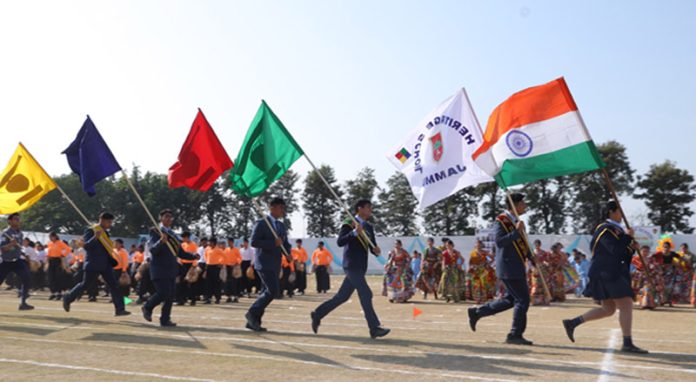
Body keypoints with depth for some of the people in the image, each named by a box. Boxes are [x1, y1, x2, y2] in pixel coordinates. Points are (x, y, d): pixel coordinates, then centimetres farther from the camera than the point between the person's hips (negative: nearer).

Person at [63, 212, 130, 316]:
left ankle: (120, 309, -5)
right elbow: (86, 246, -20)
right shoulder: (91, 231, -10)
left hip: (106, 264, 7)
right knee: (85, 284, 5)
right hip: (93, 264, -7)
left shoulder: (105, 232, 15)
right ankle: (68, 298, 29)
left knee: (114, 285, -3)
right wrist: (95, 237, -33)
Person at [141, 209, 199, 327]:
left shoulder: (173, 235, 15)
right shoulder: (155, 232, -5)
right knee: (163, 293, -13)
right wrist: (161, 241, -36)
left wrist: (193, 256, -1)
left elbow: (180, 253, 16)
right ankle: (147, 307, 13)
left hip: (171, 269, 7)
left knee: (171, 295, 3)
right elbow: (153, 250, -17)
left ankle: (165, 320, 11)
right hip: (159, 268, -7)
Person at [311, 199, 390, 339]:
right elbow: (339, 242, -18)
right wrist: (354, 232, -27)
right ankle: (375, 328, -11)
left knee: (342, 296, 12)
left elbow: (372, 247, 15)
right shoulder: (348, 224, -6)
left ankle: (318, 314, 24)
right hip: (352, 265, -8)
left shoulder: (368, 227, 16)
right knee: (366, 294, -13)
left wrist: (376, 250, -8)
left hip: (360, 267, 8)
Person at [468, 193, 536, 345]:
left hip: (516, 268, 10)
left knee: (510, 299, 15)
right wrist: (516, 232, -26)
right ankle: (515, 335, 3)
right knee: (522, 300, -7)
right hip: (509, 268, -10)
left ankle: (476, 312, 23)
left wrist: (531, 257, 16)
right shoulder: (501, 221, -12)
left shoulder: (516, 221, 16)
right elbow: (499, 242, -24)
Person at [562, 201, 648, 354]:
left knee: (608, 310, 11)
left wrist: (632, 247, 3)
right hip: (606, 273, -10)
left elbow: (623, 255, 22)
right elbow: (616, 251, -24)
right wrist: (628, 237, -11)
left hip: (611, 274, 10)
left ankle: (572, 323, 12)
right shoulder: (606, 229, -11)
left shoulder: (616, 229, 20)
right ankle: (627, 343, -10)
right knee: (627, 305, -11)